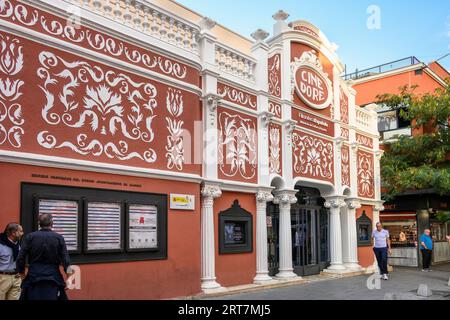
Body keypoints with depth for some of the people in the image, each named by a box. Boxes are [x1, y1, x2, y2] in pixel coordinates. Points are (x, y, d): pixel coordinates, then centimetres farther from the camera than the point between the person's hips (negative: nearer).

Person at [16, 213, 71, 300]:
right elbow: (65, 259, -7)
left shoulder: (30, 237, -3)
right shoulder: (59, 237, -5)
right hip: (53, 277, -1)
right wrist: (68, 274, 3)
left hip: (33, 277, 1)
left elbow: (20, 258, -3)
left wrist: (21, 271, 13)